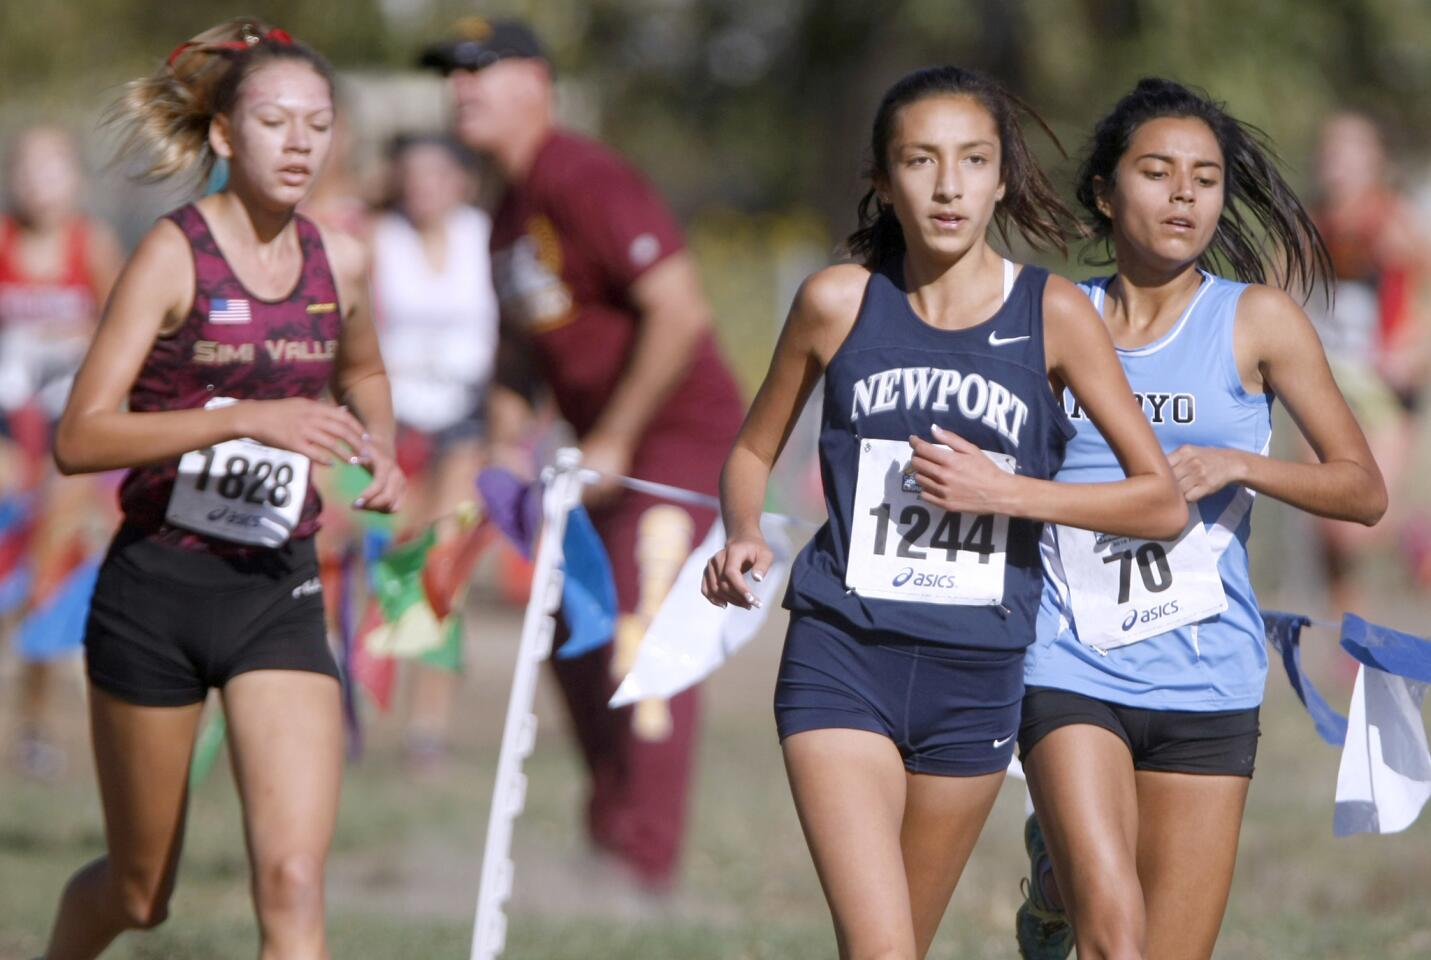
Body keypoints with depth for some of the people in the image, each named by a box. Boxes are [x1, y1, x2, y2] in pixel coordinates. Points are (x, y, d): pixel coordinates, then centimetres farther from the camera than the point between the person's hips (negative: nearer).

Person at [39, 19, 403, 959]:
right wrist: (245, 418, -28)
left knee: (294, 883, -15)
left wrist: (381, 451, 7)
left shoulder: (338, 262, 4)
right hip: (158, 589, -3)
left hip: (280, 597, 3)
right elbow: (80, 438, -19)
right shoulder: (175, 254, -10)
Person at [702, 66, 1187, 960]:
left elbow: (1164, 502, -2)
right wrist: (744, 538, -8)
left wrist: (1005, 491, -13)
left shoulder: (1053, 315, -3)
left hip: (975, 675, 1)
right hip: (842, 659, -1)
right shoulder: (838, 301, -1)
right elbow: (753, 452, 14)